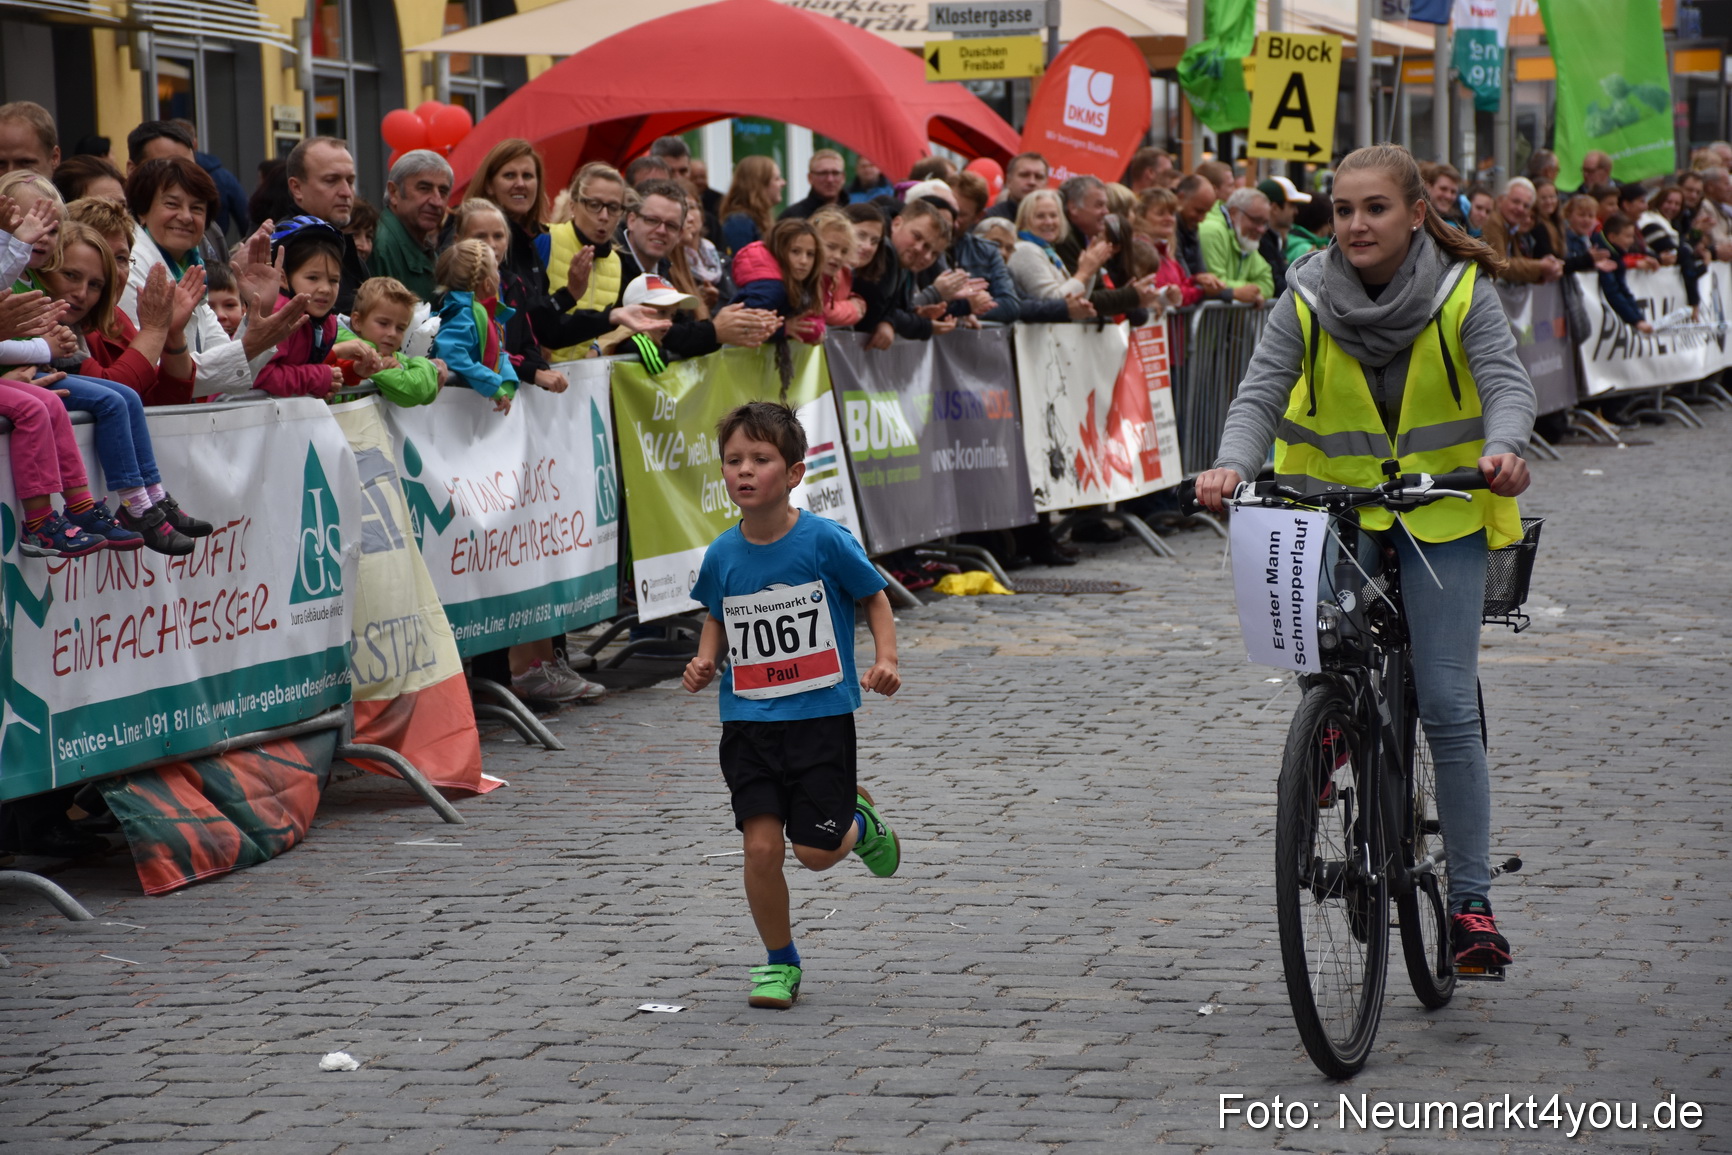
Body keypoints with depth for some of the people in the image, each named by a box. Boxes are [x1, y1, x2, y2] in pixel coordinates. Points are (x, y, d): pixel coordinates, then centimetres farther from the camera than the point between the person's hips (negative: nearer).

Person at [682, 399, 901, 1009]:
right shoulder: (722, 555, -2)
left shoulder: (825, 540, -12)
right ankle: (781, 963, 14)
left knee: (816, 852, -1)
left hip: (821, 714, -2)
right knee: (761, 847, -6)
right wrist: (704, 661, -1)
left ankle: (859, 820, 35)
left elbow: (874, 597, 2)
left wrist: (885, 660, -12)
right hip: (748, 721, 2)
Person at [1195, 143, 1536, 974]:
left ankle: (1471, 900, 0)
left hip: (1440, 509, -1)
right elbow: (1262, 390, -15)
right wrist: (1233, 464, -35)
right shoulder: (1308, 297, -7)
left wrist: (1502, 448, -42)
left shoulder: (1461, 291, -10)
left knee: (1447, 706, -7)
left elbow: (1507, 381, -20)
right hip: (1332, 505, 1)